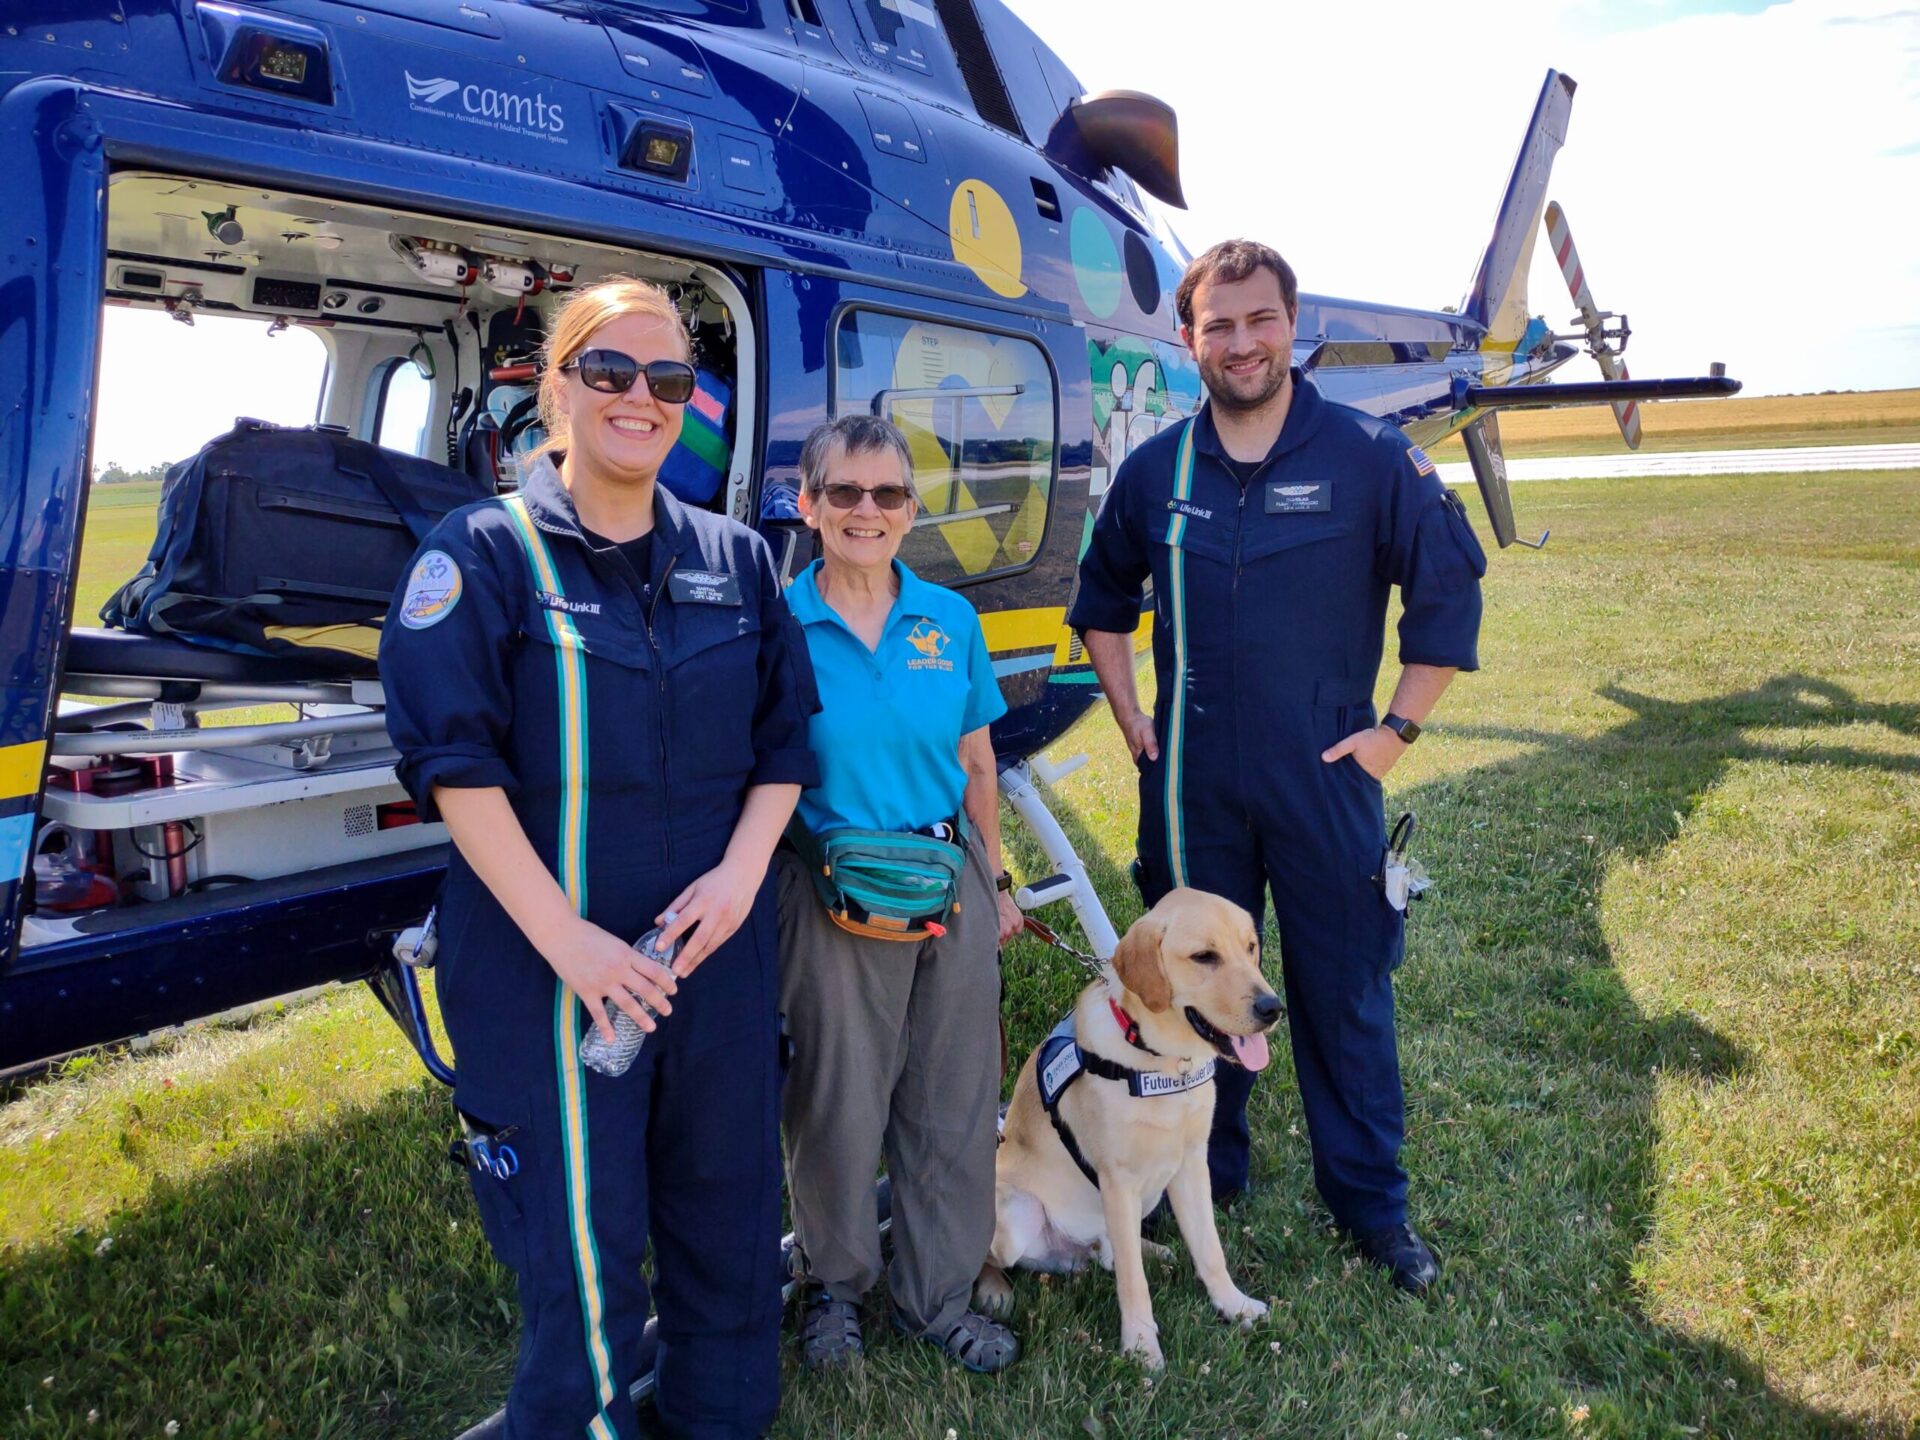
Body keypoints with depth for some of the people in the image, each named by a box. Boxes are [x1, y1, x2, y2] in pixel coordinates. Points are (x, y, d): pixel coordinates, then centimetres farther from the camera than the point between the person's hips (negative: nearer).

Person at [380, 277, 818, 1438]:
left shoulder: (736, 558, 8)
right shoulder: (484, 553, -5)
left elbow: (785, 740, 9)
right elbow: (453, 762, -12)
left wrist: (741, 871, -8)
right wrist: (563, 937, -18)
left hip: (721, 952, 5)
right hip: (556, 967, -4)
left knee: (730, 1210, 18)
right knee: (582, 1241, 5)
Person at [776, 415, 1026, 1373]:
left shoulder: (950, 620, 1)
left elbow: (977, 766, 10)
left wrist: (993, 882, 13)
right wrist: (840, 881, -8)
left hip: (951, 886, 4)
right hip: (831, 895, -3)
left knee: (952, 1102, 13)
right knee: (838, 1102, 11)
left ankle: (939, 1299, 33)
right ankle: (835, 1283, 37)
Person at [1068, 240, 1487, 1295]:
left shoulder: (1370, 457, -6)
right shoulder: (1154, 471, 3)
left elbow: (1449, 593, -1)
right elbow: (1102, 597, 17)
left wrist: (1397, 728, -4)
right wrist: (1126, 711, 8)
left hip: (1324, 779, -2)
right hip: (1188, 783, 3)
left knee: (1346, 996, 8)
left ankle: (1372, 1204, 26)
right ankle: (1204, 1184, 33)